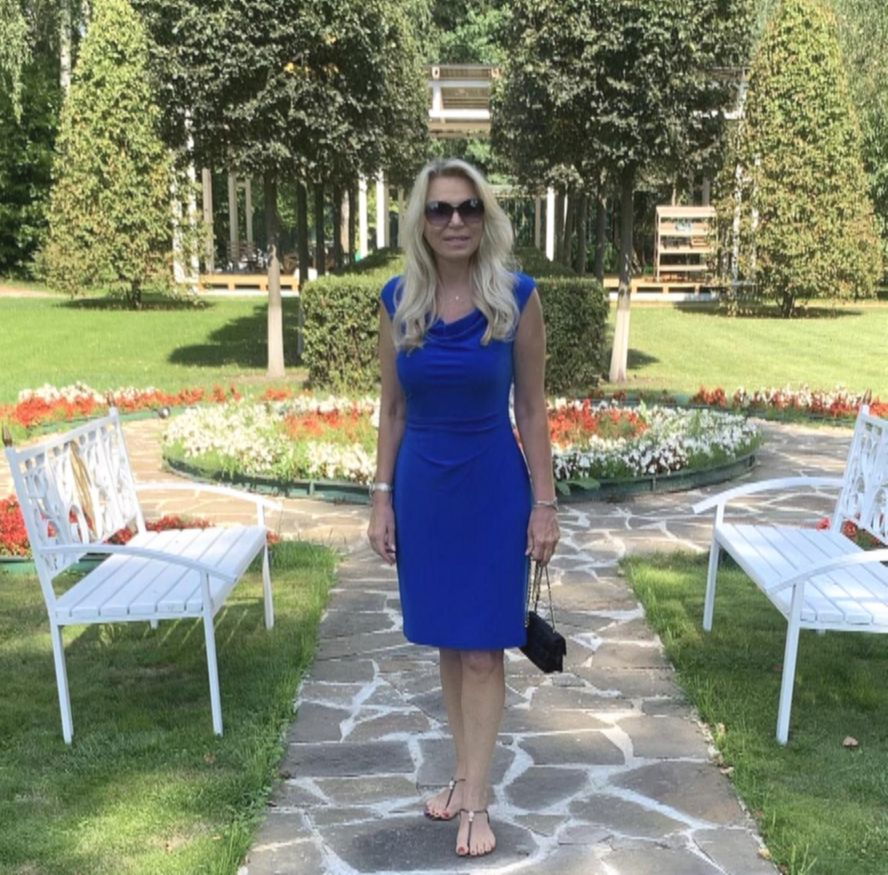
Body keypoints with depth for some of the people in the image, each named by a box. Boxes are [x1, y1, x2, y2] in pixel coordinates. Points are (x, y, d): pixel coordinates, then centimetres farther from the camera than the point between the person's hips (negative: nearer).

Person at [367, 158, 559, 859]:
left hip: (493, 484, -3)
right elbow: (392, 409, 6)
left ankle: (476, 800, 15)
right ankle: (465, 773, 30)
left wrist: (545, 503, -6)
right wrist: (382, 498, 3)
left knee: (483, 650, 2)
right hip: (422, 485, 3)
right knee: (447, 643, 13)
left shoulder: (517, 297, -8)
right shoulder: (398, 300, 0)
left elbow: (531, 408, -4)